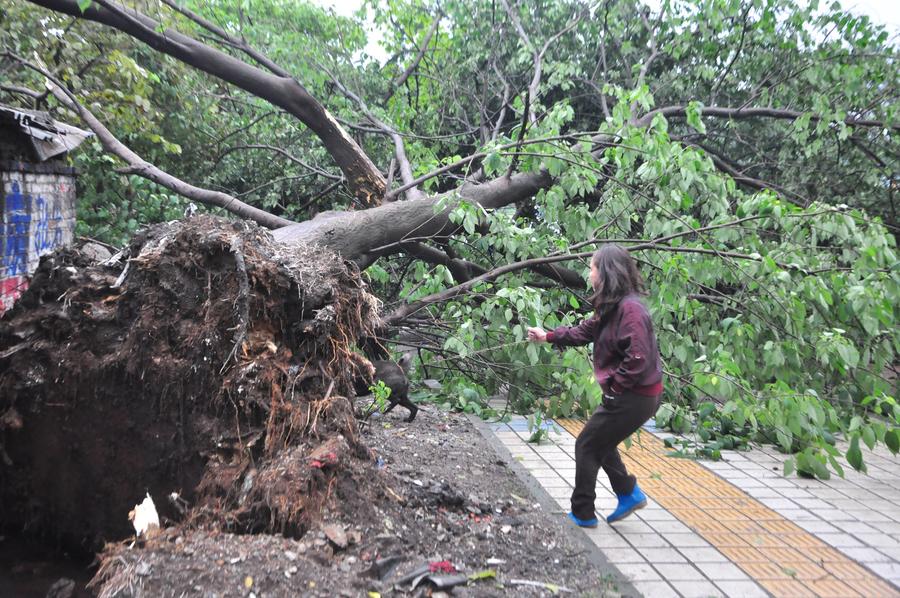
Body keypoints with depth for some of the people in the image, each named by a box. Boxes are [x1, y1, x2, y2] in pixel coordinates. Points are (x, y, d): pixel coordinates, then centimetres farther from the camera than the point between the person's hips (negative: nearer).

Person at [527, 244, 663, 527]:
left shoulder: (629, 308, -24)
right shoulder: (612, 306, 7)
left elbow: (638, 358, -29)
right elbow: (585, 331, 21)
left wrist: (614, 386, -17)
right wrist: (548, 336, 22)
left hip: (634, 397, -9)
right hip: (630, 395, 9)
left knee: (586, 447, 4)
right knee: (601, 443, 23)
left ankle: (582, 514, 17)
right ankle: (629, 494, 31)